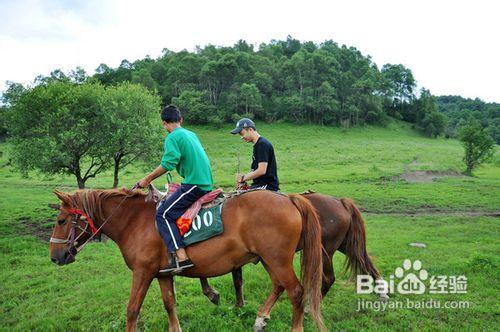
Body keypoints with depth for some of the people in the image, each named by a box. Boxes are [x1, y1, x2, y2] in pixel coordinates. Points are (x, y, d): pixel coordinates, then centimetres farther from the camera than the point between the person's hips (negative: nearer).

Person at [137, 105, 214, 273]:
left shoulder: (173, 137, -5)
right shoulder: (192, 134, 20)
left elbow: (168, 164, -17)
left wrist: (147, 179, -8)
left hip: (194, 185, -9)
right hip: (207, 183, 9)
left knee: (163, 214, -9)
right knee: (167, 202, 21)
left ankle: (181, 257, -19)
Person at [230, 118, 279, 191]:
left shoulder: (263, 144, -15)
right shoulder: (257, 145, 17)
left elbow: (261, 170, -21)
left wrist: (243, 178, -11)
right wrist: (243, 177, 6)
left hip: (268, 185, -10)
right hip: (259, 184, 10)